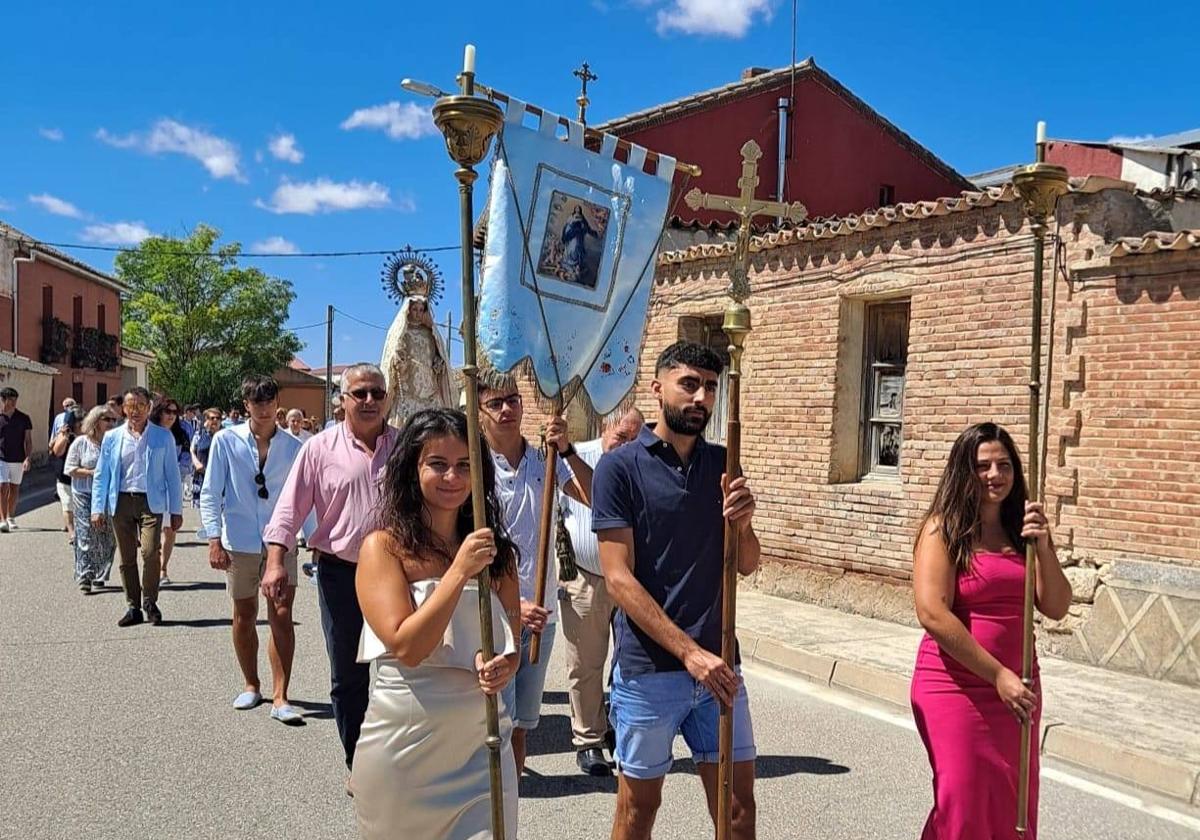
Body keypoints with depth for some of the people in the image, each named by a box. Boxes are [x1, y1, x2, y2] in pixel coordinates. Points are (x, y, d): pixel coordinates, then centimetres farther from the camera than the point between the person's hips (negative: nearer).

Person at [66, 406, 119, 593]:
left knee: (108, 538, 4)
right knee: (87, 536, -7)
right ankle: (84, 577, -3)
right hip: (85, 495, -2)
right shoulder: (81, 442, 0)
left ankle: (99, 577, 15)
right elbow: (70, 469, -1)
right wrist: (92, 472, -13)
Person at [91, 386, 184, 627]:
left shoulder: (163, 437, 4)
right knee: (126, 558, 7)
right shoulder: (112, 437, 8)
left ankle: (150, 602, 4)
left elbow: (172, 475, 5)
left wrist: (176, 510, 1)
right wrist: (98, 508, 2)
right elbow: (101, 475, 10)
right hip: (121, 501, 2)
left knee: (150, 552, -16)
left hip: (150, 501, -2)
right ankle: (133, 607, 19)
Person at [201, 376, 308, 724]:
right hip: (239, 542, 0)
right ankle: (251, 685, 30)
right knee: (244, 616, 12)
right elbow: (210, 494, -2)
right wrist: (214, 540, -9)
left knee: (282, 616, -6)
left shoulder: (292, 447, 0)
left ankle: (280, 698, -2)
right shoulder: (226, 441, -3)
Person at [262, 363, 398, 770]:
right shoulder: (320, 448, -2)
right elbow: (290, 508, -3)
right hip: (341, 573, -1)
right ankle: (358, 763, 25)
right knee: (348, 676, 10)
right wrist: (276, 561, -13)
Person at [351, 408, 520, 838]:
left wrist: (503, 667, -12)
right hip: (405, 745, -2)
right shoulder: (383, 547, -10)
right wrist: (460, 570, -23)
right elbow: (406, 647, -19)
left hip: (482, 741, 3)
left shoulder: (495, 550, 3)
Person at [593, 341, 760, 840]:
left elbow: (747, 565, 7)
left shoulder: (723, 465, 6)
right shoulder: (620, 467, -8)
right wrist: (689, 652, -19)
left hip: (717, 662, 4)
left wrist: (741, 523, -16)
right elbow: (618, 578, -14)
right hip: (647, 668, -4)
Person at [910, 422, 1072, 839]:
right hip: (957, 688, -5)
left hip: (1017, 686, 6)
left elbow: (1056, 608, 2)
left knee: (1013, 806, 14)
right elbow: (932, 613, -18)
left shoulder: (1022, 529, 7)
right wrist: (998, 675, -17)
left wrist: (1044, 549, -14)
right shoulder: (943, 528, -10)